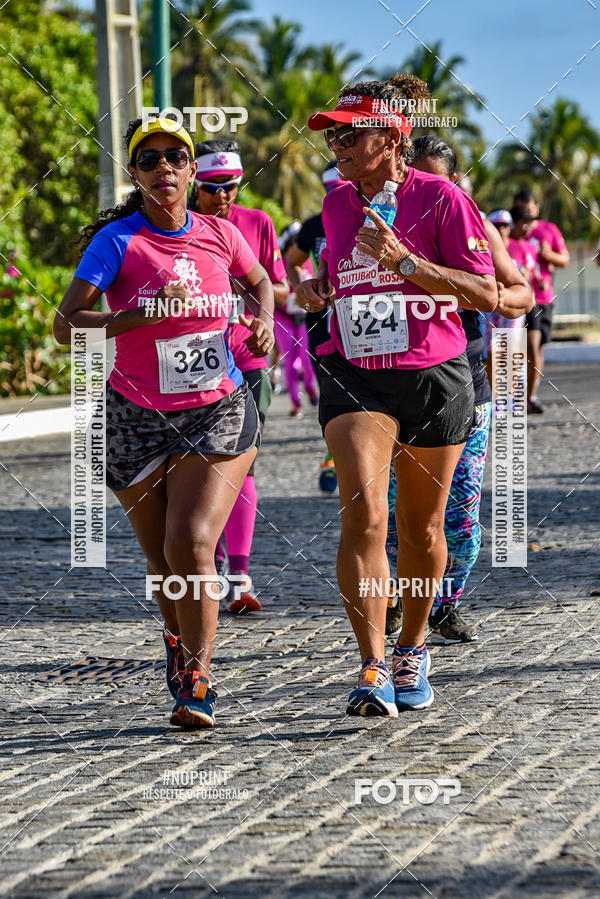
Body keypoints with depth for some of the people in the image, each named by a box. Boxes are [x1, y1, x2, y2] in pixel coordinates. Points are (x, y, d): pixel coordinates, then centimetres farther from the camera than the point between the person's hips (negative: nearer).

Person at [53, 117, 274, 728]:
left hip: (218, 414, 0)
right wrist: (142, 315, -31)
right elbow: (65, 326, -20)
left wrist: (264, 322, 1)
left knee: (191, 543, -17)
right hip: (137, 420, 0)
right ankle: (180, 640, 42)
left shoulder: (219, 235, -1)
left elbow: (259, 283, 22)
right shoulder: (117, 241, -11)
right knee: (160, 557, 11)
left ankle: (196, 679, -6)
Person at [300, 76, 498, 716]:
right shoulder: (336, 205, 7)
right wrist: (316, 287, 5)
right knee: (363, 514, -18)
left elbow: (486, 294, -12)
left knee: (421, 530, 10)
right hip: (354, 378, 2)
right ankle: (373, 670, -21)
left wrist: (404, 260, -21)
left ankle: (413, 649, 33)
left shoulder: (439, 198, -8)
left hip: (434, 377, -2)